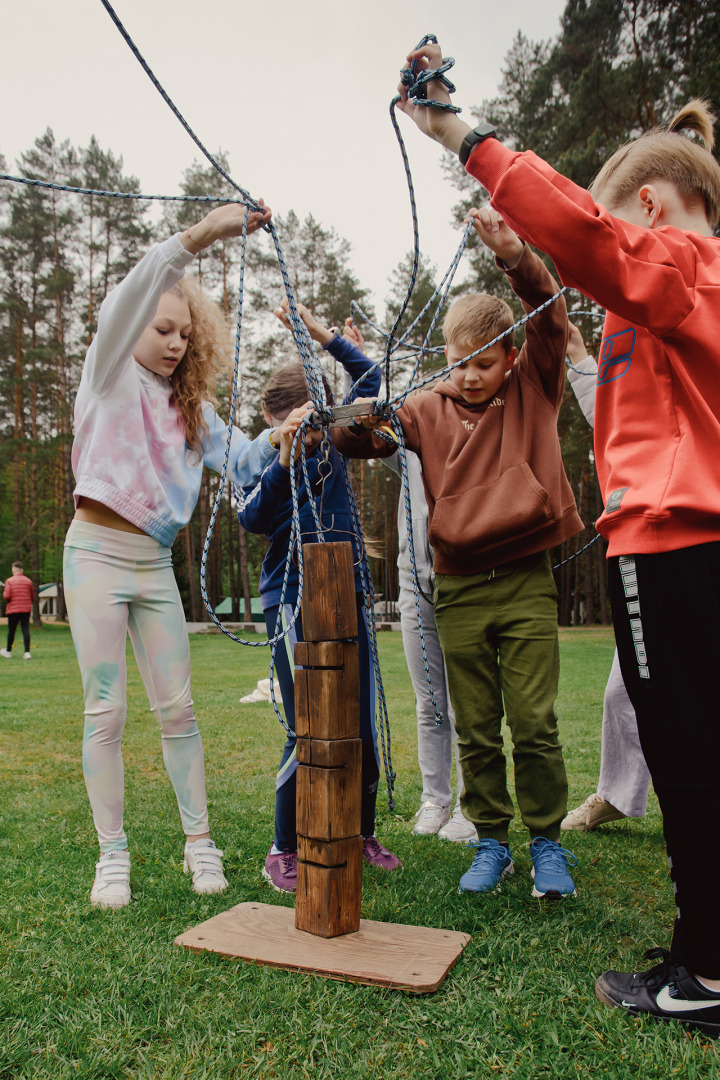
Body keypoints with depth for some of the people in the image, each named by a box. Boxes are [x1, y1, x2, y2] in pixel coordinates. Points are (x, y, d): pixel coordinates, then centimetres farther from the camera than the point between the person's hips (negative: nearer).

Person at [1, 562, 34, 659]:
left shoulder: (9, 581, -5)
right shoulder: (28, 581, 3)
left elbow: (7, 596, -12)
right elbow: (32, 597, 7)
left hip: (13, 609, -2)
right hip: (26, 609, 2)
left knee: (11, 630, 11)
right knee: (26, 630, -2)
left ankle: (8, 651, 25)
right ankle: (27, 652, -10)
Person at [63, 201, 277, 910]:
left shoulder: (191, 408, 14)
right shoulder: (110, 375, 0)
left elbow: (241, 461, 8)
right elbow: (124, 303, -18)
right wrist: (199, 236, -27)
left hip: (155, 562, 4)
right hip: (98, 552, -4)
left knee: (177, 707, 4)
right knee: (106, 712, -1)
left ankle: (199, 843, 14)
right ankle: (112, 853, 11)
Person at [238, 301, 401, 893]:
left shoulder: (333, 442, 9)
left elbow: (371, 379, 13)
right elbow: (253, 518, -19)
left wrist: (323, 333, 3)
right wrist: (285, 455, -29)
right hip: (293, 601, -4)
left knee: (362, 724, 8)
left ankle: (363, 833, 28)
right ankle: (284, 851, 9)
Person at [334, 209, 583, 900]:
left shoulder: (534, 388, 6)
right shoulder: (431, 409, 8)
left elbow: (550, 315, -7)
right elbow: (368, 435, -1)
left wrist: (515, 256, -23)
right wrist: (353, 422, -25)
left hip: (526, 582, -1)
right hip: (459, 590, 2)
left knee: (535, 724, 0)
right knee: (475, 731, 8)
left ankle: (546, 843, 19)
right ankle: (491, 841, 24)